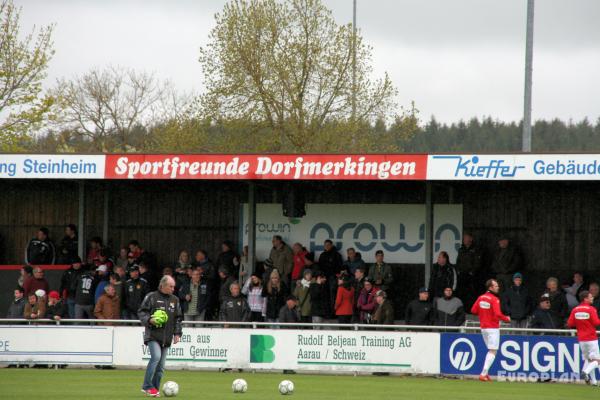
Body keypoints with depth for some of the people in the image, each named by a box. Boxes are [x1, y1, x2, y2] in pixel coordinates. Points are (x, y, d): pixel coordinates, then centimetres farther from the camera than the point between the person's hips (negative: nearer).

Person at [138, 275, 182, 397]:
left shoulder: (175, 300, 17)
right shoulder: (151, 297, 1)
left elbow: (178, 318, 21)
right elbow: (141, 312, 1)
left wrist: (177, 333, 12)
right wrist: (149, 320, -17)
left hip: (166, 337, 6)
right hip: (153, 335, -5)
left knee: (161, 366, 3)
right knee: (156, 357, -23)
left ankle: (154, 389, 11)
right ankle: (147, 386, -15)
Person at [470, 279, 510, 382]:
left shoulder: (481, 298, 5)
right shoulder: (494, 300, -16)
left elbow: (473, 310, 5)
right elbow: (498, 314, -24)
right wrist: (507, 319, -6)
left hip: (483, 327, 7)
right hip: (493, 328, -7)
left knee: (491, 351, 20)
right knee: (493, 352, -2)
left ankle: (485, 373, 14)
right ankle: (483, 374, -10)